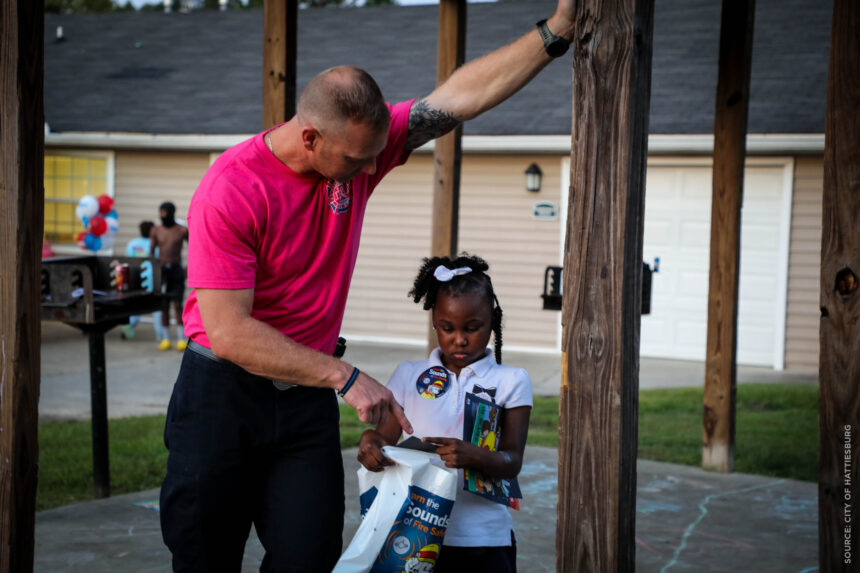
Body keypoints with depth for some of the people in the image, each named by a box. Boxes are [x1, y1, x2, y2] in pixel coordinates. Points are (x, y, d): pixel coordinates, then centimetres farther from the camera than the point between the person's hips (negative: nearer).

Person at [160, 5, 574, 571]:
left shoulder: (360, 146, -6)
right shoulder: (230, 191, -22)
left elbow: (459, 98, -6)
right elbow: (229, 333, -24)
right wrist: (346, 378, -24)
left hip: (307, 397, 4)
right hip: (224, 393, -4)